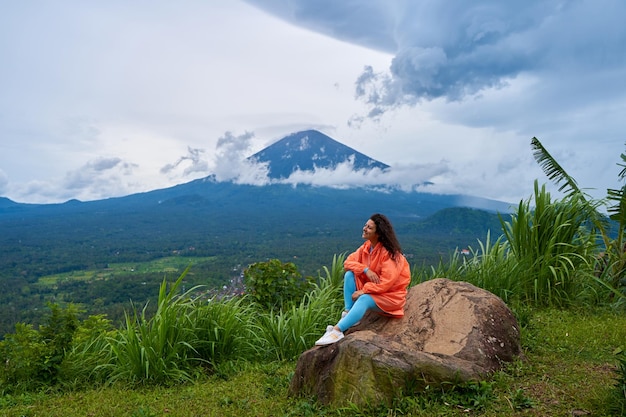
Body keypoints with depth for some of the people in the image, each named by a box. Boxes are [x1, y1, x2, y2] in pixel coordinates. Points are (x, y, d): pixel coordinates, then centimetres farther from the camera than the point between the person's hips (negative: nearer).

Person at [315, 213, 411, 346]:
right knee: (350, 274, -14)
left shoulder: (389, 253, -22)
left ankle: (337, 330, -42)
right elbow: (349, 262, -6)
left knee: (364, 300, -35)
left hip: (390, 295, -7)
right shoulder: (366, 246, -1)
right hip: (371, 288, 7)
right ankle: (348, 313, -18)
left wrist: (363, 290, -25)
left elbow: (386, 282, -26)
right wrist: (366, 270, -24)